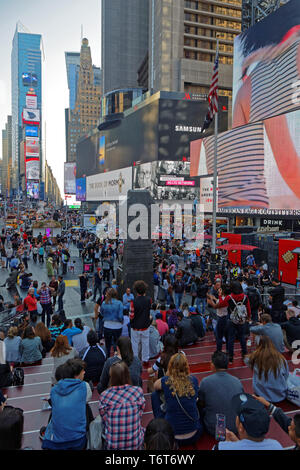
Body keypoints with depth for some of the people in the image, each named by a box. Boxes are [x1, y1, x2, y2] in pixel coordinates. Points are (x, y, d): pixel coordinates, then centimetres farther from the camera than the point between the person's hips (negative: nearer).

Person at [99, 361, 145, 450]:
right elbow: (139, 415, 2)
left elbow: (104, 420, 0)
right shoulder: (138, 391, -12)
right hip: (136, 445, 0)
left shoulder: (104, 396, -13)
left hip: (112, 445, 0)